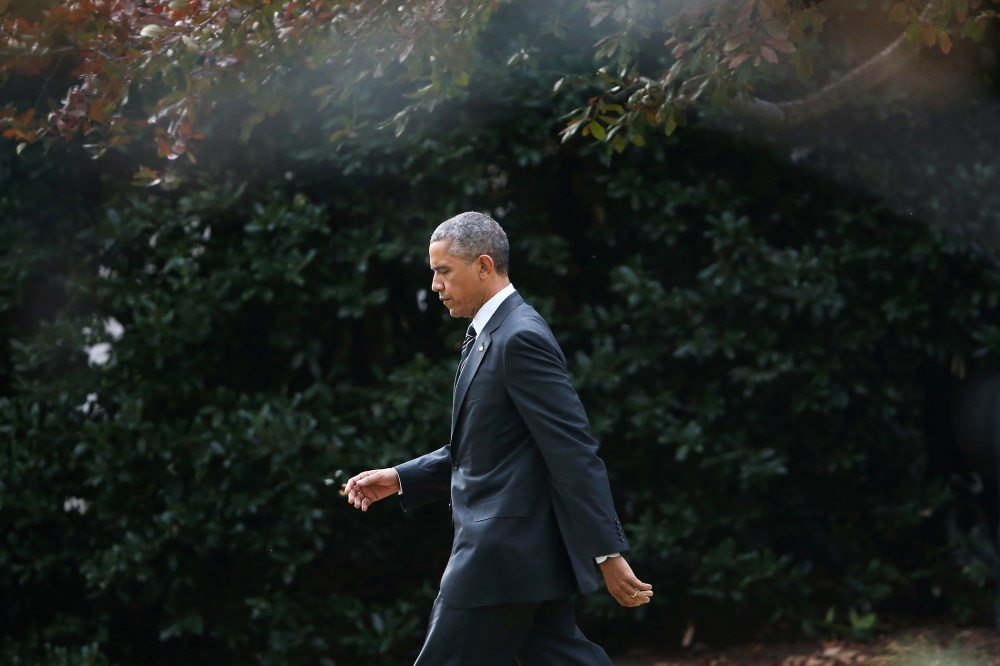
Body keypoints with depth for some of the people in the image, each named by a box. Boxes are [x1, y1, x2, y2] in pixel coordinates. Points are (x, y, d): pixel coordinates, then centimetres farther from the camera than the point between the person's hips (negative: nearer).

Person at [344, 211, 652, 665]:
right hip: (519, 550, 10)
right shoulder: (488, 335, 15)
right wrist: (399, 479, 12)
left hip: (505, 554, -10)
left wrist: (607, 554, -22)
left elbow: (575, 453, -20)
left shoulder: (522, 338, -16)